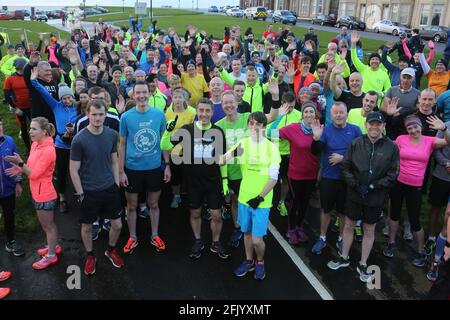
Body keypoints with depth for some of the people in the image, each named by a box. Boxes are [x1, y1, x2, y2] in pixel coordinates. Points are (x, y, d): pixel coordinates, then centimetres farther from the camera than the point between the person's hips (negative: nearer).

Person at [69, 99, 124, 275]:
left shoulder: (112, 135, -4)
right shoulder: (79, 139, -16)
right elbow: (74, 170, -10)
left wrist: (117, 185, 5)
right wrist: (80, 194, -9)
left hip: (110, 188, 3)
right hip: (88, 191, -3)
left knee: (117, 225, 10)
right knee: (87, 227, 13)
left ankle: (111, 250, 38)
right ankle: (90, 256, 38)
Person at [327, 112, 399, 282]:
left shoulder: (391, 147, -9)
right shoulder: (356, 143, -8)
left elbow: (392, 174, -6)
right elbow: (345, 166, -2)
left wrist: (372, 187, -13)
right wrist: (355, 185, -13)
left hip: (375, 198, -1)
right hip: (354, 194, 1)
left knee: (369, 230, 13)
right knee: (349, 225, 14)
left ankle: (362, 265, 30)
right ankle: (344, 258, 35)